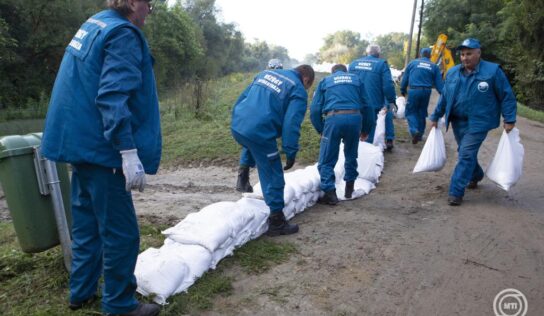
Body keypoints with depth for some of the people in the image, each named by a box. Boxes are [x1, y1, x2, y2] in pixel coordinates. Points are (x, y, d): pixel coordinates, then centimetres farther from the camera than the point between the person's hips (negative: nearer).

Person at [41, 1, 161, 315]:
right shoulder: (123, 34, -13)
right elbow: (113, 97, -24)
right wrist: (129, 152, -27)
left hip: (81, 142, 10)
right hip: (100, 147, -10)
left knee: (87, 222, 19)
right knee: (121, 231, 1)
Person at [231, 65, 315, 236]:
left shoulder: (266, 73, 21)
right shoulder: (298, 91, 1)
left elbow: (241, 99, 22)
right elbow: (291, 125, -10)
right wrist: (291, 153, -5)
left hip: (237, 126, 7)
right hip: (259, 133, -7)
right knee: (273, 178, 7)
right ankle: (277, 221, 17)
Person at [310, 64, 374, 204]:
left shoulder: (325, 81, 21)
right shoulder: (356, 79, 25)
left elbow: (315, 109, 11)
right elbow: (367, 105, 21)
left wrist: (320, 130, 20)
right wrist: (366, 129, 29)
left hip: (334, 119, -2)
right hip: (355, 118, 3)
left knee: (327, 160, 6)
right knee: (351, 156, 22)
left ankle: (330, 193, -1)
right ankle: (349, 189, 28)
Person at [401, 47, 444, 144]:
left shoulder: (413, 63, 7)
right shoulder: (434, 66, 10)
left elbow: (405, 78, 8)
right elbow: (439, 83, 7)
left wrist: (403, 91, 17)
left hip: (414, 90, -2)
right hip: (427, 91, 2)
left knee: (411, 111, 6)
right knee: (422, 113, 15)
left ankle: (414, 131, -17)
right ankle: (420, 134, 22)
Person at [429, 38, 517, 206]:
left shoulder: (493, 71, -8)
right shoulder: (452, 72, 5)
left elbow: (507, 96, -5)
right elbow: (444, 97, 13)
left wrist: (509, 119, -8)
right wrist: (435, 117, 14)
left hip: (478, 122, -5)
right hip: (458, 121, 5)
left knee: (466, 155, -11)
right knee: (466, 152, 19)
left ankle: (456, 192, -6)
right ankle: (476, 175, 46)